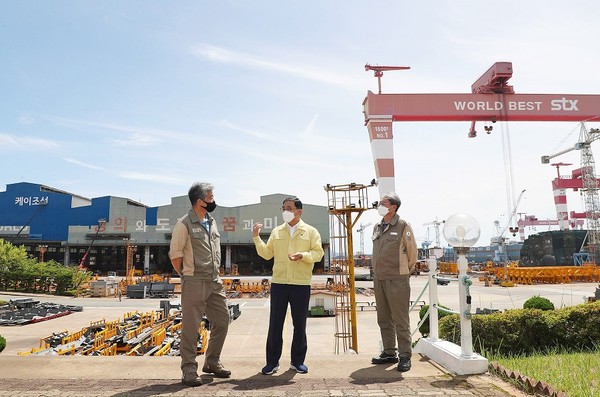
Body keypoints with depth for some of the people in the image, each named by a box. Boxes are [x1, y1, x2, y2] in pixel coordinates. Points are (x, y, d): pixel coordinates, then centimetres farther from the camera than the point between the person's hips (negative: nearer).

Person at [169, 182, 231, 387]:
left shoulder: (212, 222, 11)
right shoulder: (184, 224, -11)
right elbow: (175, 255, -9)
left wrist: (215, 273, 13)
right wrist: (186, 276, -1)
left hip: (215, 281, 8)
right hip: (194, 283, -7)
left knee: (222, 320, 12)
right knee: (191, 327, 1)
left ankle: (212, 362, 28)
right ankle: (189, 369, 13)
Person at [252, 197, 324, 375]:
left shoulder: (311, 231, 4)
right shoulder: (277, 231, 11)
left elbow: (318, 253, -2)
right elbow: (267, 254, 10)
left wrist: (302, 255, -19)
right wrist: (256, 238, -1)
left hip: (301, 284, -1)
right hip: (278, 282, 2)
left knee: (299, 324, 8)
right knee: (275, 323, 4)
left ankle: (297, 361, 22)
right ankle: (272, 362, 16)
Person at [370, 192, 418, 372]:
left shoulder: (403, 226, -7)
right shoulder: (377, 227, 12)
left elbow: (412, 252, -1)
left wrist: (404, 271, 7)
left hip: (397, 280, -7)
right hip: (379, 279, 7)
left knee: (400, 319, -2)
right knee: (384, 319, 13)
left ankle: (405, 356, 7)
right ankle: (389, 353, 24)